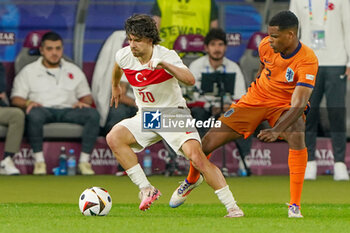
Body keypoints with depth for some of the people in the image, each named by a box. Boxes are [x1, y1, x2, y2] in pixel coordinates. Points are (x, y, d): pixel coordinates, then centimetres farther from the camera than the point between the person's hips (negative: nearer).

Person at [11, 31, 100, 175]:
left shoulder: (74, 70, 23)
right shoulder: (29, 71, 14)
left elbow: (87, 96, 22)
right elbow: (16, 98, 7)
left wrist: (83, 102, -3)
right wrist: (28, 103, -16)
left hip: (68, 110, 3)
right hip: (43, 110, -3)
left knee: (93, 114, -27)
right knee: (34, 114, -40)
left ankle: (84, 161, -28)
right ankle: (39, 161, -32)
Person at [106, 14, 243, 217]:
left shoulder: (167, 56, -20)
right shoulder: (124, 56, -5)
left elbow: (190, 80, -38)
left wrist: (165, 65, -48)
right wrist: (115, 86, 39)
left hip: (174, 114, -5)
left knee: (196, 155, -24)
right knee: (114, 137, -20)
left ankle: (232, 207, -19)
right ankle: (146, 189, -15)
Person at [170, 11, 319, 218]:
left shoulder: (307, 60, -29)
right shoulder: (266, 45, -14)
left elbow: (299, 104, -36)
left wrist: (277, 130, -48)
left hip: (285, 106, -4)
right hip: (256, 98, 4)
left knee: (297, 137, -36)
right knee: (210, 141, -1)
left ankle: (295, 206, -29)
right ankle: (191, 180, 34)